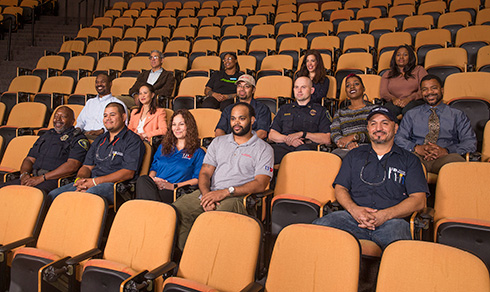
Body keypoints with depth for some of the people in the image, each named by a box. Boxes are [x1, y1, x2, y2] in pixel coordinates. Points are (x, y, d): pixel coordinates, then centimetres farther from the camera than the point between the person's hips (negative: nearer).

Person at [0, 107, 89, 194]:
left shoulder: (78, 139, 4)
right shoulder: (46, 135, 26)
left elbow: (72, 166, -11)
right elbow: (29, 159, 25)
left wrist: (42, 178, -16)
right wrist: (24, 174, 0)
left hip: (54, 180, -6)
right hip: (33, 177, 6)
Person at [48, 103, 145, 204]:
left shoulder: (133, 140, 0)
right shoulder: (100, 140, 25)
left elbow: (128, 173, -11)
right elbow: (87, 166, 22)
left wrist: (95, 181, -16)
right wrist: (79, 179, -4)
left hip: (114, 185, -7)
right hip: (90, 182, 7)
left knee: (90, 194, -39)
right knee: (52, 195, -13)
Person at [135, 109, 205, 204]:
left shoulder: (197, 152, 12)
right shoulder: (163, 146, 29)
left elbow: (198, 178, 1)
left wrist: (174, 186, -11)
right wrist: (153, 179, 1)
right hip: (155, 186, 5)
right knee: (142, 179, -33)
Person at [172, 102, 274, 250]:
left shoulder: (264, 149, 8)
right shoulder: (218, 142, 23)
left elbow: (260, 184, -4)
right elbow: (205, 173, 15)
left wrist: (226, 192, -14)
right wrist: (207, 195, -8)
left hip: (236, 198, -4)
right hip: (208, 193, 5)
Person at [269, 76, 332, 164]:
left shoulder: (320, 111, 22)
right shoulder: (284, 109, 30)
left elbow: (327, 139, 8)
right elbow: (271, 135, 20)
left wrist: (302, 134, -4)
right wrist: (287, 139, -2)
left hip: (307, 146, -1)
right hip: (284, 146, 2)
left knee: (303, 149, -41)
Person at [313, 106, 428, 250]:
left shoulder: (409, 160, 17)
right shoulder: (354, 155, 24)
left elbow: (419, 200, 6)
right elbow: (340, 188, 16)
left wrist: (385, 215, -10)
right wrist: (354, 209, -7)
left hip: (391, 220, -2)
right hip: (353, 217, 3)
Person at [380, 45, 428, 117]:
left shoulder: (419, 70, 21)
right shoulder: (387, 74, 26)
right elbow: (383, 92, 10)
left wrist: (409, 99, -13)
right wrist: (393, 99, -14)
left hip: (414, 101, -1)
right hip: (395, 103, 1)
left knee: (409, 109, -39)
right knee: (390, 108, -38)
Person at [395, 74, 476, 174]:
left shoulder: (457, 115, 21)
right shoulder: (411, 115, 23)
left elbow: (471, 142, 9)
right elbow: (398, 139, 11)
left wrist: (446, 151, -11)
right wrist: (416, 148, -11)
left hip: (443, 158, 0)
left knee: (454, 159, -38)